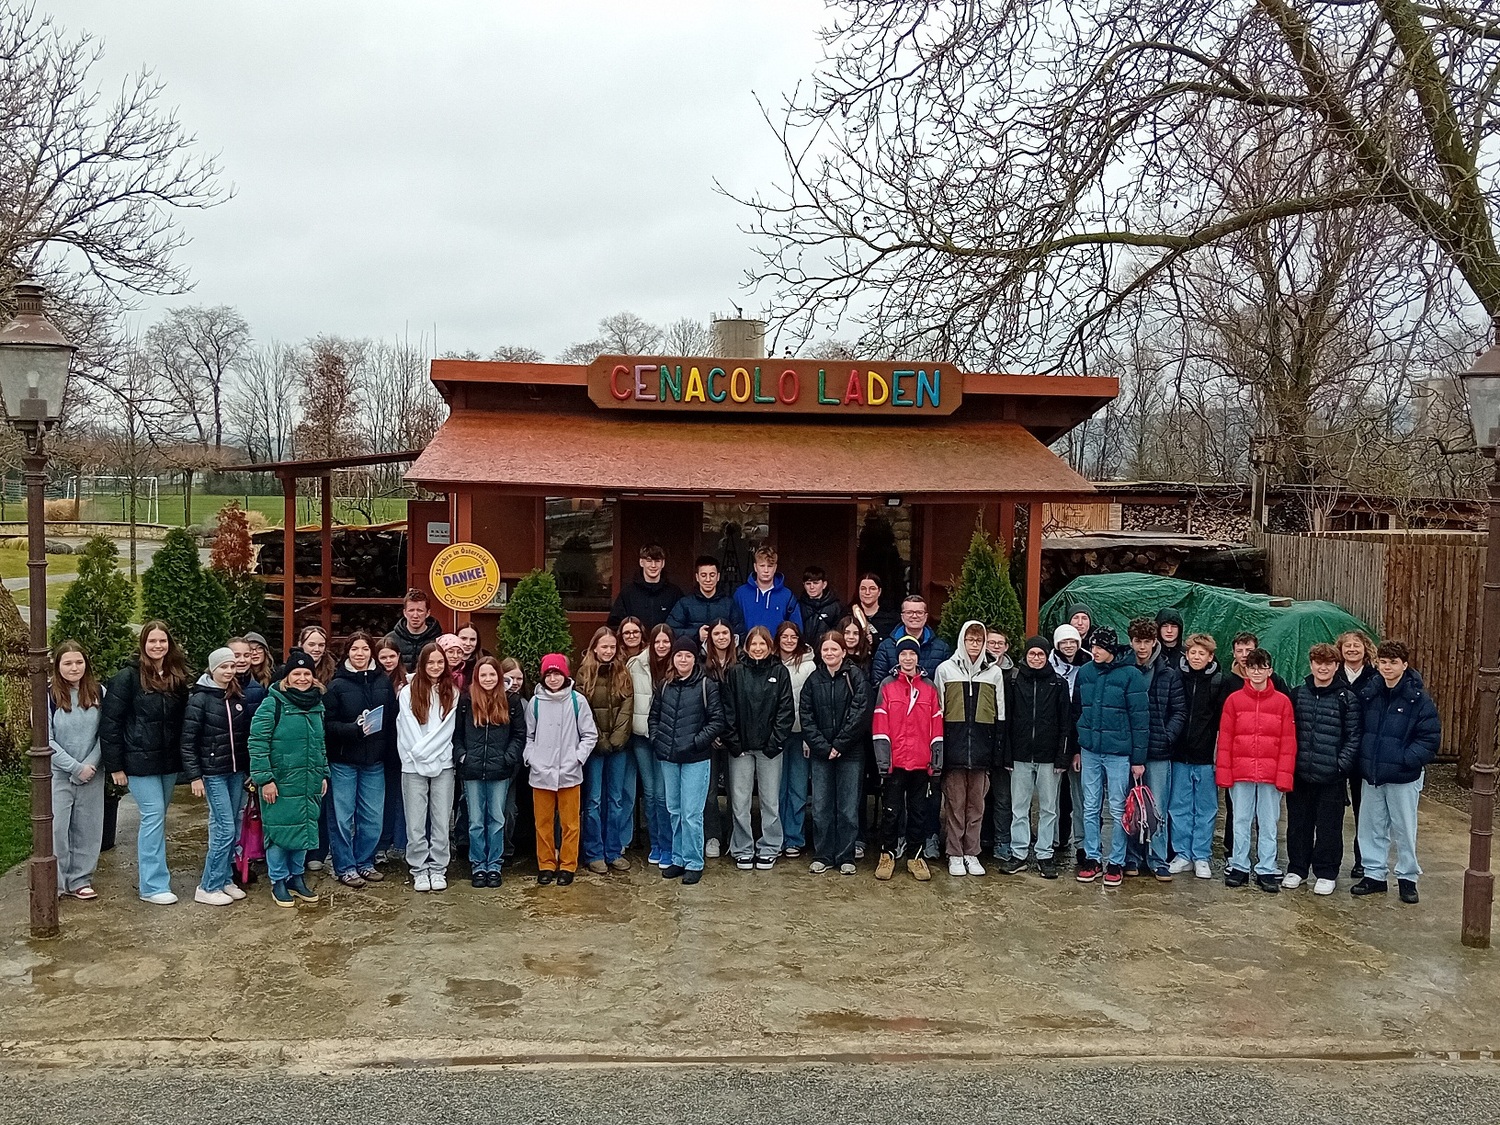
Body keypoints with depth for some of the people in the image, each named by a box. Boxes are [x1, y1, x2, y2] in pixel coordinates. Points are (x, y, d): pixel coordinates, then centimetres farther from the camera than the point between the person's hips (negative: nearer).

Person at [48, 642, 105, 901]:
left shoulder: (98, 693, 0)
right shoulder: (49, 696, -7)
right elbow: (47, 740, -8)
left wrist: (90, 765, -11)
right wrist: (76, 767, -12)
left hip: (92, 775, 2)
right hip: (58, 774, -2)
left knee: (88, 828, 7)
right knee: (57, 828, -2)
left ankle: (81, 880, 18)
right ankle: (55, 882, 10)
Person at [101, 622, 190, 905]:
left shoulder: (177, 678, 7)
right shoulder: (128, 677, -9)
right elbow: (110, 721, -9)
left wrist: (184, 759, 7)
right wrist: (115, 765, -10)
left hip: (169, 761, 5)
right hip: (140, 761, -5)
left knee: (155, 818, 12)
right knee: (154, 816, -8)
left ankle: (146, 873, 24)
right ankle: (154, 885, -3)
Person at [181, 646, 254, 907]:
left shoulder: (239, 698, 8)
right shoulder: (200, 698, -9)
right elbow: (188, 741, -10)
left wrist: (249, 770, 11)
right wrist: (194, 776, -13)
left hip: (236, 771, 6)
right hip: (213, 773, -6)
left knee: (233, 829, 8)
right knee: (225, 828, -8)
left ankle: (225, 879, 20)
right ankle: (208, 887, 2)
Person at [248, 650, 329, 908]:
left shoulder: (317, 705, 10)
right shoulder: (273, 704, -10)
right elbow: (257, 742, -14)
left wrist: (324, 774, 15)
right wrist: (264, 779, -17)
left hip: (309, 783, 6)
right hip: (280, 783, -6)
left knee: (305, 829, 12)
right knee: (279, 831, 2)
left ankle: (297, 877, 26)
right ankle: (278, 882, 16)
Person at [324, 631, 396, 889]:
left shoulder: (383, 682, 4)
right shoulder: (338, 685, -5)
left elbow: (392, 720, 5)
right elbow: (328, 723, -8)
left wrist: (391, 753, -2)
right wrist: (353, 729, -22)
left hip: (374, 761, 3)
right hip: (343, 761, -3)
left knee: (373, 816, 9)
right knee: (343, 817, 3)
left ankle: (365, 862, 23)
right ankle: (345, 867, 14)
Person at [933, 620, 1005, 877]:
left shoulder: (994, 672, 8)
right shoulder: (945, 669, 4)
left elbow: (1000, 715, 11)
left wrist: (998, 753, 6)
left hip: (982, 747, 1)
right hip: (954, 745, -1)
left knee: (976, 803, 7)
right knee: (955, 802, 2)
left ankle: (971, 853, 16)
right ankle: (955, 854, 11)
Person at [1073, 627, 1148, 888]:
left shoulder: (1130, 675, -9)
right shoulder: (1084, 672, 5)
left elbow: (1140, 718, -8)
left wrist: (1138, 758, -9)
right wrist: (1076, 748, 11)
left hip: (1119, 752, -4)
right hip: (1090, 751, 4)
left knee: (1118, 810, 4)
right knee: (1090, 808, 9)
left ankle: (1116, 862, 15)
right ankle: (1091, 858, 19)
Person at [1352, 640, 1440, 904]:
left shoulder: (1419, 699, -9)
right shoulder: (1369, 695, 4)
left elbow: (1431, 739, -11)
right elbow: (1359, 732, 13)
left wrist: (1404, 759, -19)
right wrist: (1363, 759, 0)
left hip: (1404, 777, -4)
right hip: (1371, 774, 4)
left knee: (1404, 829, 6)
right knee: (1371, 827, 11)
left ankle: (1407, 878, 22)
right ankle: (1374, 875, 23)